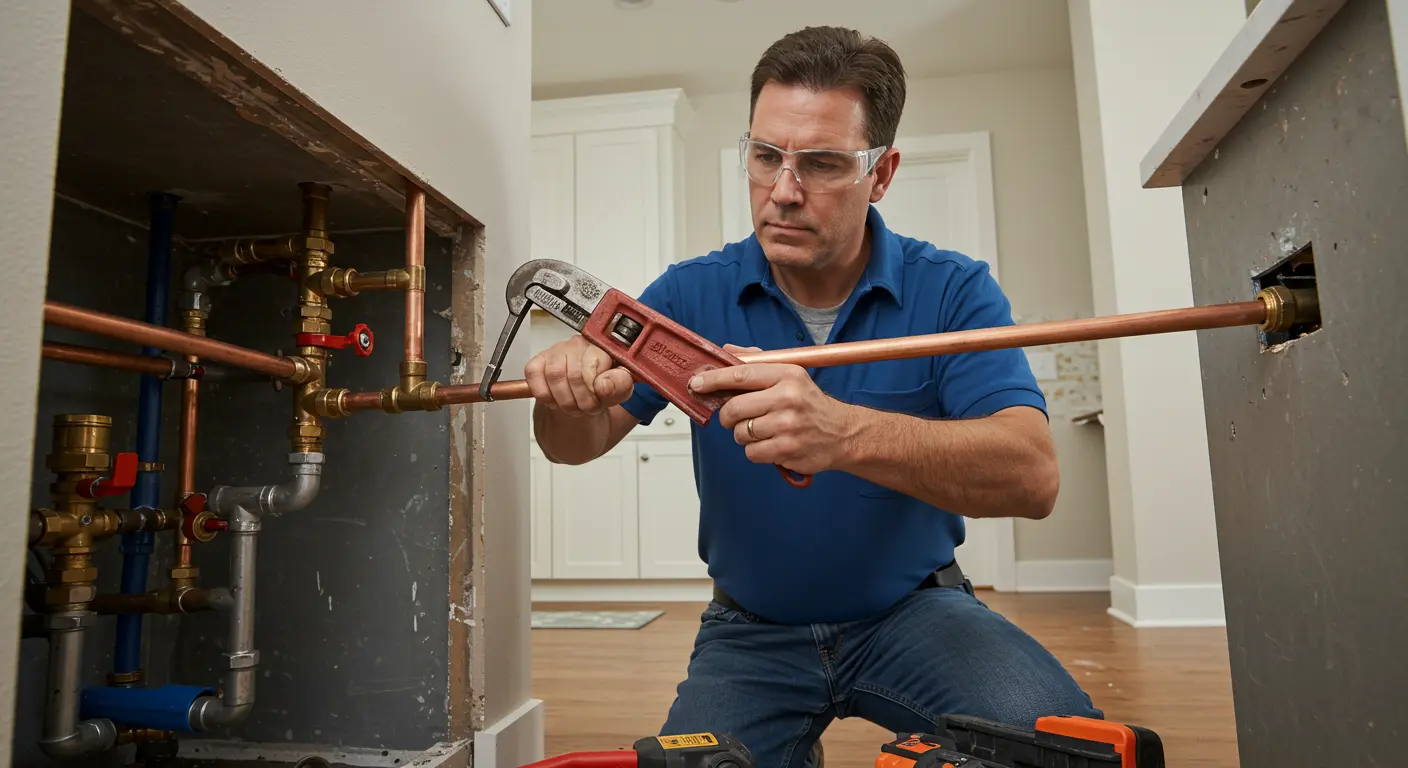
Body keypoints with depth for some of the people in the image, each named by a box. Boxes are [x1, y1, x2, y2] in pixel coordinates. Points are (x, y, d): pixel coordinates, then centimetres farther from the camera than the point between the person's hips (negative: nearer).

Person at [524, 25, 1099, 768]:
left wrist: (845, 433, -44)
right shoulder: (694, 294, -7)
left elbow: (1033, 474, -26)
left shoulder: (951, 290, -12)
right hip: (752, 628, 3)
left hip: (913, 609, -1)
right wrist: (567, 396, -32)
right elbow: (576, 445, -7)